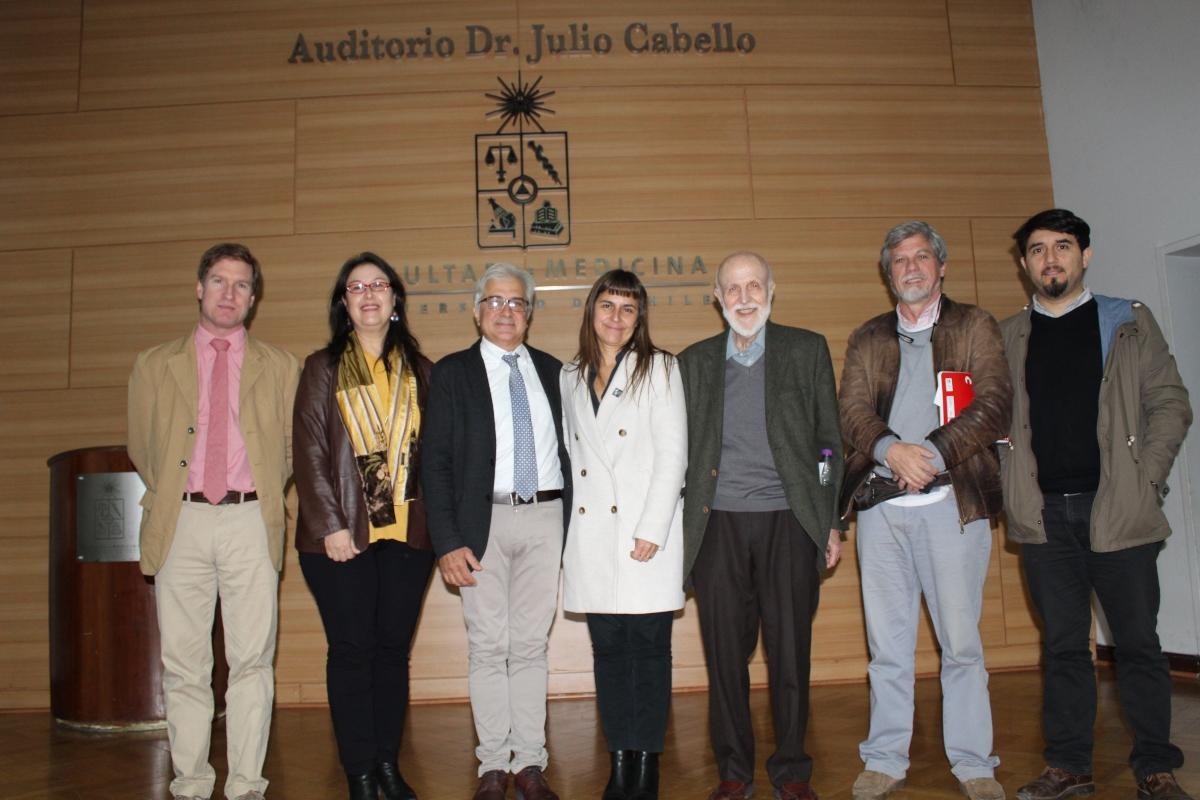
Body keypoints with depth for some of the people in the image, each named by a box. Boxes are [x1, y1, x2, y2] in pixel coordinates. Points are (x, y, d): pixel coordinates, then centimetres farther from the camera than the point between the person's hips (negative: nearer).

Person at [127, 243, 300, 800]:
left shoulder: (280, 367, 10)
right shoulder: (155, 365, 12)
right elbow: (141, 447, 18)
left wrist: (260, 495, 8)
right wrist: (171, 495, 11)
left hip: (250, 523, -1)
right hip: (181, 523, 1)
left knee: (252, 660, 1)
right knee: (183, 663, 5)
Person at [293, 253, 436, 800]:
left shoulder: (419, 371, 10)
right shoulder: (322, 368, 4)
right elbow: (310, 453, -2)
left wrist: (434, 522, 0)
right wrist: (329, 525, -10)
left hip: (407, 532, 2)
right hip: (342, 535, -2)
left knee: (394, 647, 9)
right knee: (351, 650, 3)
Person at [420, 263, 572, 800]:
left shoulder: (552, 371, 12)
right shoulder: (453, 372, 3)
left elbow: (568, 448, 13)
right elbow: (435, 461, -2)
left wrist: (575, 529, 5)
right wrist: (447, 542, -10)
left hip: (546, 519, 2)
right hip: (484, 521, -2)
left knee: (531, 646, 8)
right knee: (488, 648, 3)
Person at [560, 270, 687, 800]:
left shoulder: (658, 369, 1)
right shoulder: (572, 377, 14)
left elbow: (672, 455, -5)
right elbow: (572, 453, 16)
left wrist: (651, 531, -13)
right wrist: (570, 522, 6)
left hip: (645, 529, -4)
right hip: (592, 533, 4)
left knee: (648, 647, 0)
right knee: (607, 649, 7)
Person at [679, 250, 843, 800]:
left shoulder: (807, 350, 8)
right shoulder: (694, 361, 12)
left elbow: (830, 439, 7)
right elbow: (683, 447, 13)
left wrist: (831, 522, 3)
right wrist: (680, 525, 6)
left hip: (788, 522, -1)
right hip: (718, 526, 1)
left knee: (790, 651, 3)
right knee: (725, 654, 5)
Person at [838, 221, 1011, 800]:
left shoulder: (975, 327, 9)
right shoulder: (866, 339, 16)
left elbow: (994, 404, -3)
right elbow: (852, 409, 3)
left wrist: (931, 455, -14)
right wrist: (893, 450, -16)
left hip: (952, 500, -2)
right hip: (880, 504, 2)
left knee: (960, 642, 3)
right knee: (887, 644, 7)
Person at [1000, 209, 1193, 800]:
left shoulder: (1129, 322, 7)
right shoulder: (1008, 336, 9)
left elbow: (1169, 404, 4)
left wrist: (1146, 479, -6)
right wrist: (1011, 487, -4)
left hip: (1117, 509, -1)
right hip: (1043, 514, 1)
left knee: (1138, 642, 5)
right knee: (1062, 645, 8)